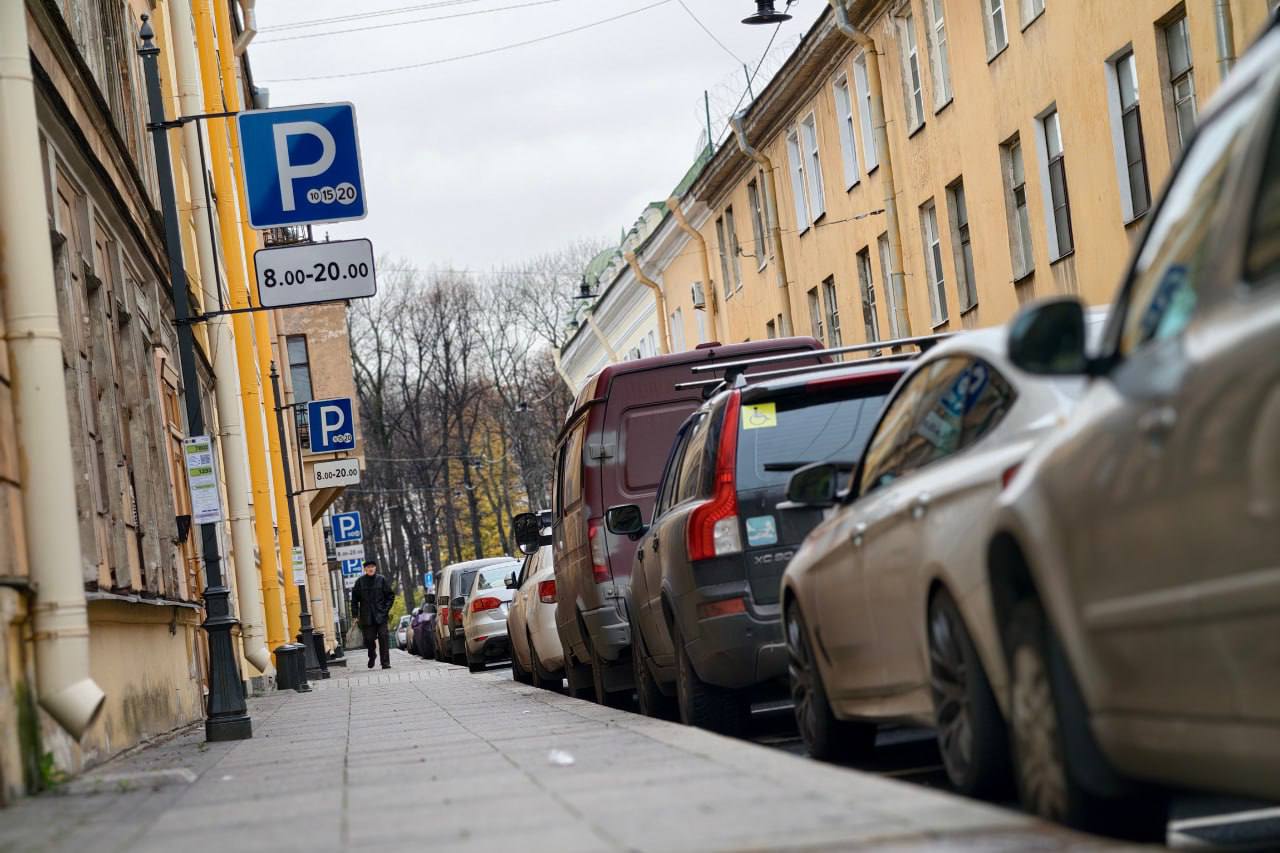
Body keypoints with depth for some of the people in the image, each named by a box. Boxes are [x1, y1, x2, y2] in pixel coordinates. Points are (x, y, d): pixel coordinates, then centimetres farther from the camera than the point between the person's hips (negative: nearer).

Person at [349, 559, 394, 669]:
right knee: (369, 639, 3)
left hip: (381, 615, -1)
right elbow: (354, 599, 5)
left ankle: (385, 662, -4)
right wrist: (355, 615, -1)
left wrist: (386, 609, -4)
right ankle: (371, 656, 31)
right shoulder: (360, 581, 2)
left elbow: (390, 596, 7)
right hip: (367, 617, 1)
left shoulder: (381, 580, 2)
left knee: (383, 638, -7)